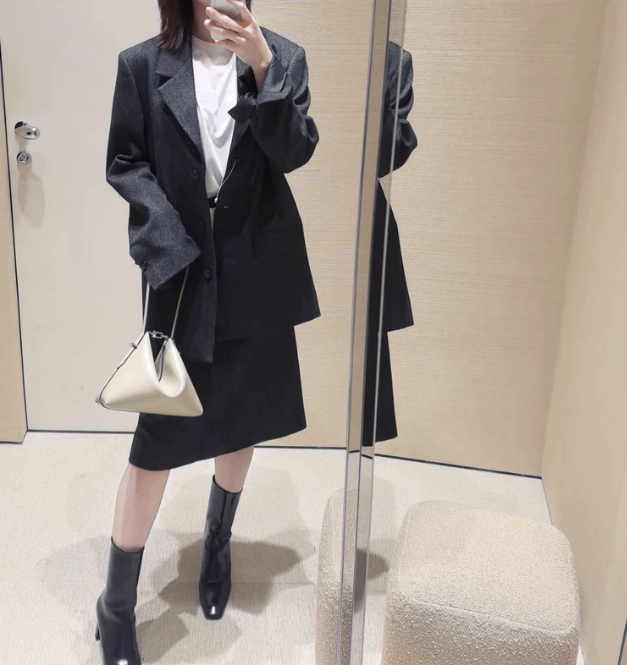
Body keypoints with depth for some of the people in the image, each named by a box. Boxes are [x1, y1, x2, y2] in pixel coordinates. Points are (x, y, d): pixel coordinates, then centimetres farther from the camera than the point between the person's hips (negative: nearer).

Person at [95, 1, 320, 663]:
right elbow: (124, 163, 0)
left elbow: (295, 150, -10)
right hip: (183, 273, -2)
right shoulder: (143, 64, 0)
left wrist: (261, 65, -23)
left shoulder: (282, 56, 3)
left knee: (241, 422, 16)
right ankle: (116, 607, 15)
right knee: (158, 441, -2)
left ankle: (217, 546, 42)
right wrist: (168, 237, -13)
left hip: (256, 276, 3)